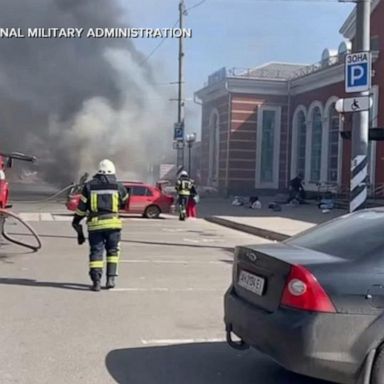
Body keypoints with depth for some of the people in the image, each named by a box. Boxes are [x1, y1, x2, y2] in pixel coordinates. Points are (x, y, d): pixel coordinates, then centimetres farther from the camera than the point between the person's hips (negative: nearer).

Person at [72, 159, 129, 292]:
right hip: (113, 223, 0)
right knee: (112, 251, 15)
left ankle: (96, 281, -4)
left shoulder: (89, 186, 7)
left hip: (94, 224, 0)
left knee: (96, 252, 5)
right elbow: (125, 202, 24)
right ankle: (110, 278, 8)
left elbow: (81, 207, 7)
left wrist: (76, 224, 16)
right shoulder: (118, 187, 7)